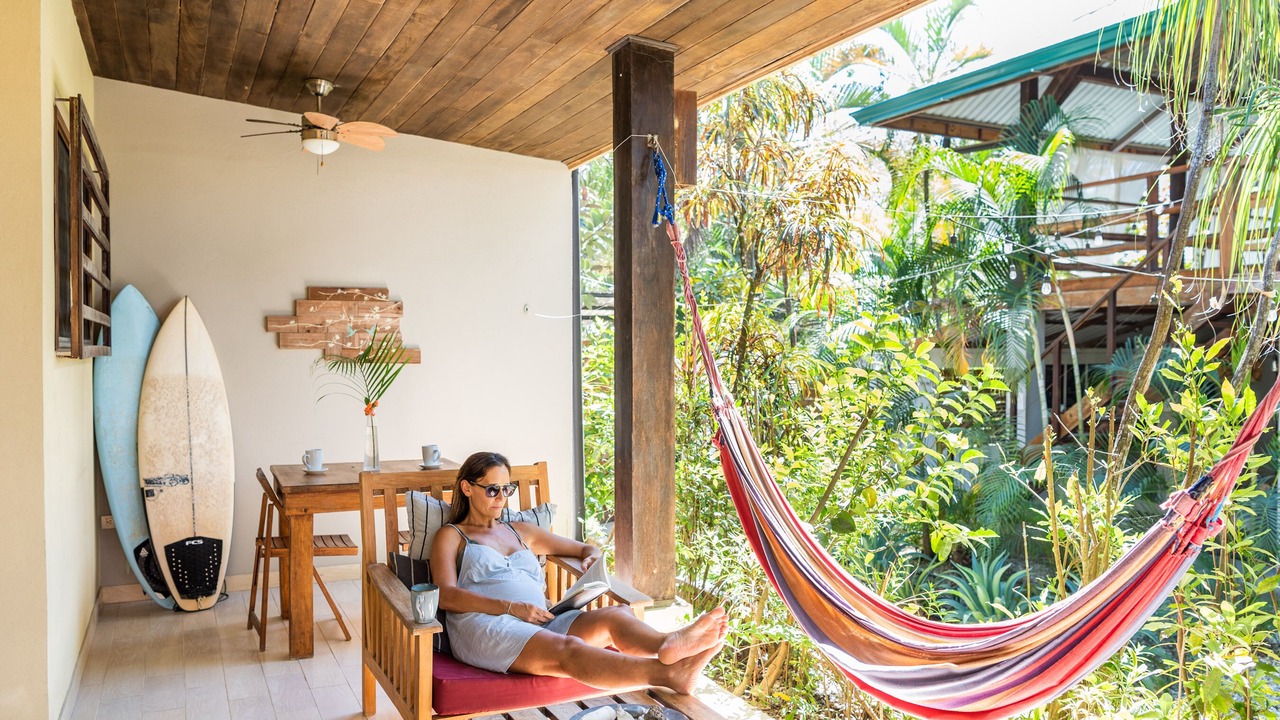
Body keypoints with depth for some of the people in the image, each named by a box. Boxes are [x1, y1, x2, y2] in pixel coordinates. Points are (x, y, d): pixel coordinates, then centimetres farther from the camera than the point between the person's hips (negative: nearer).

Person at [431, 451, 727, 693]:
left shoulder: (521, 532, 31)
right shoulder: (450, 536, 16)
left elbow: (585, 548, 35)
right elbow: (446, 596, -1)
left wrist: (592, 557, 8)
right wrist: (511, 607, -14)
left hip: (541, 623, 6)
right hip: (484, 626, -5)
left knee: (615, 616, -25)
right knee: (569, 650, -35)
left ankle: (667, 645, -58)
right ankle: (671, 674, -58)